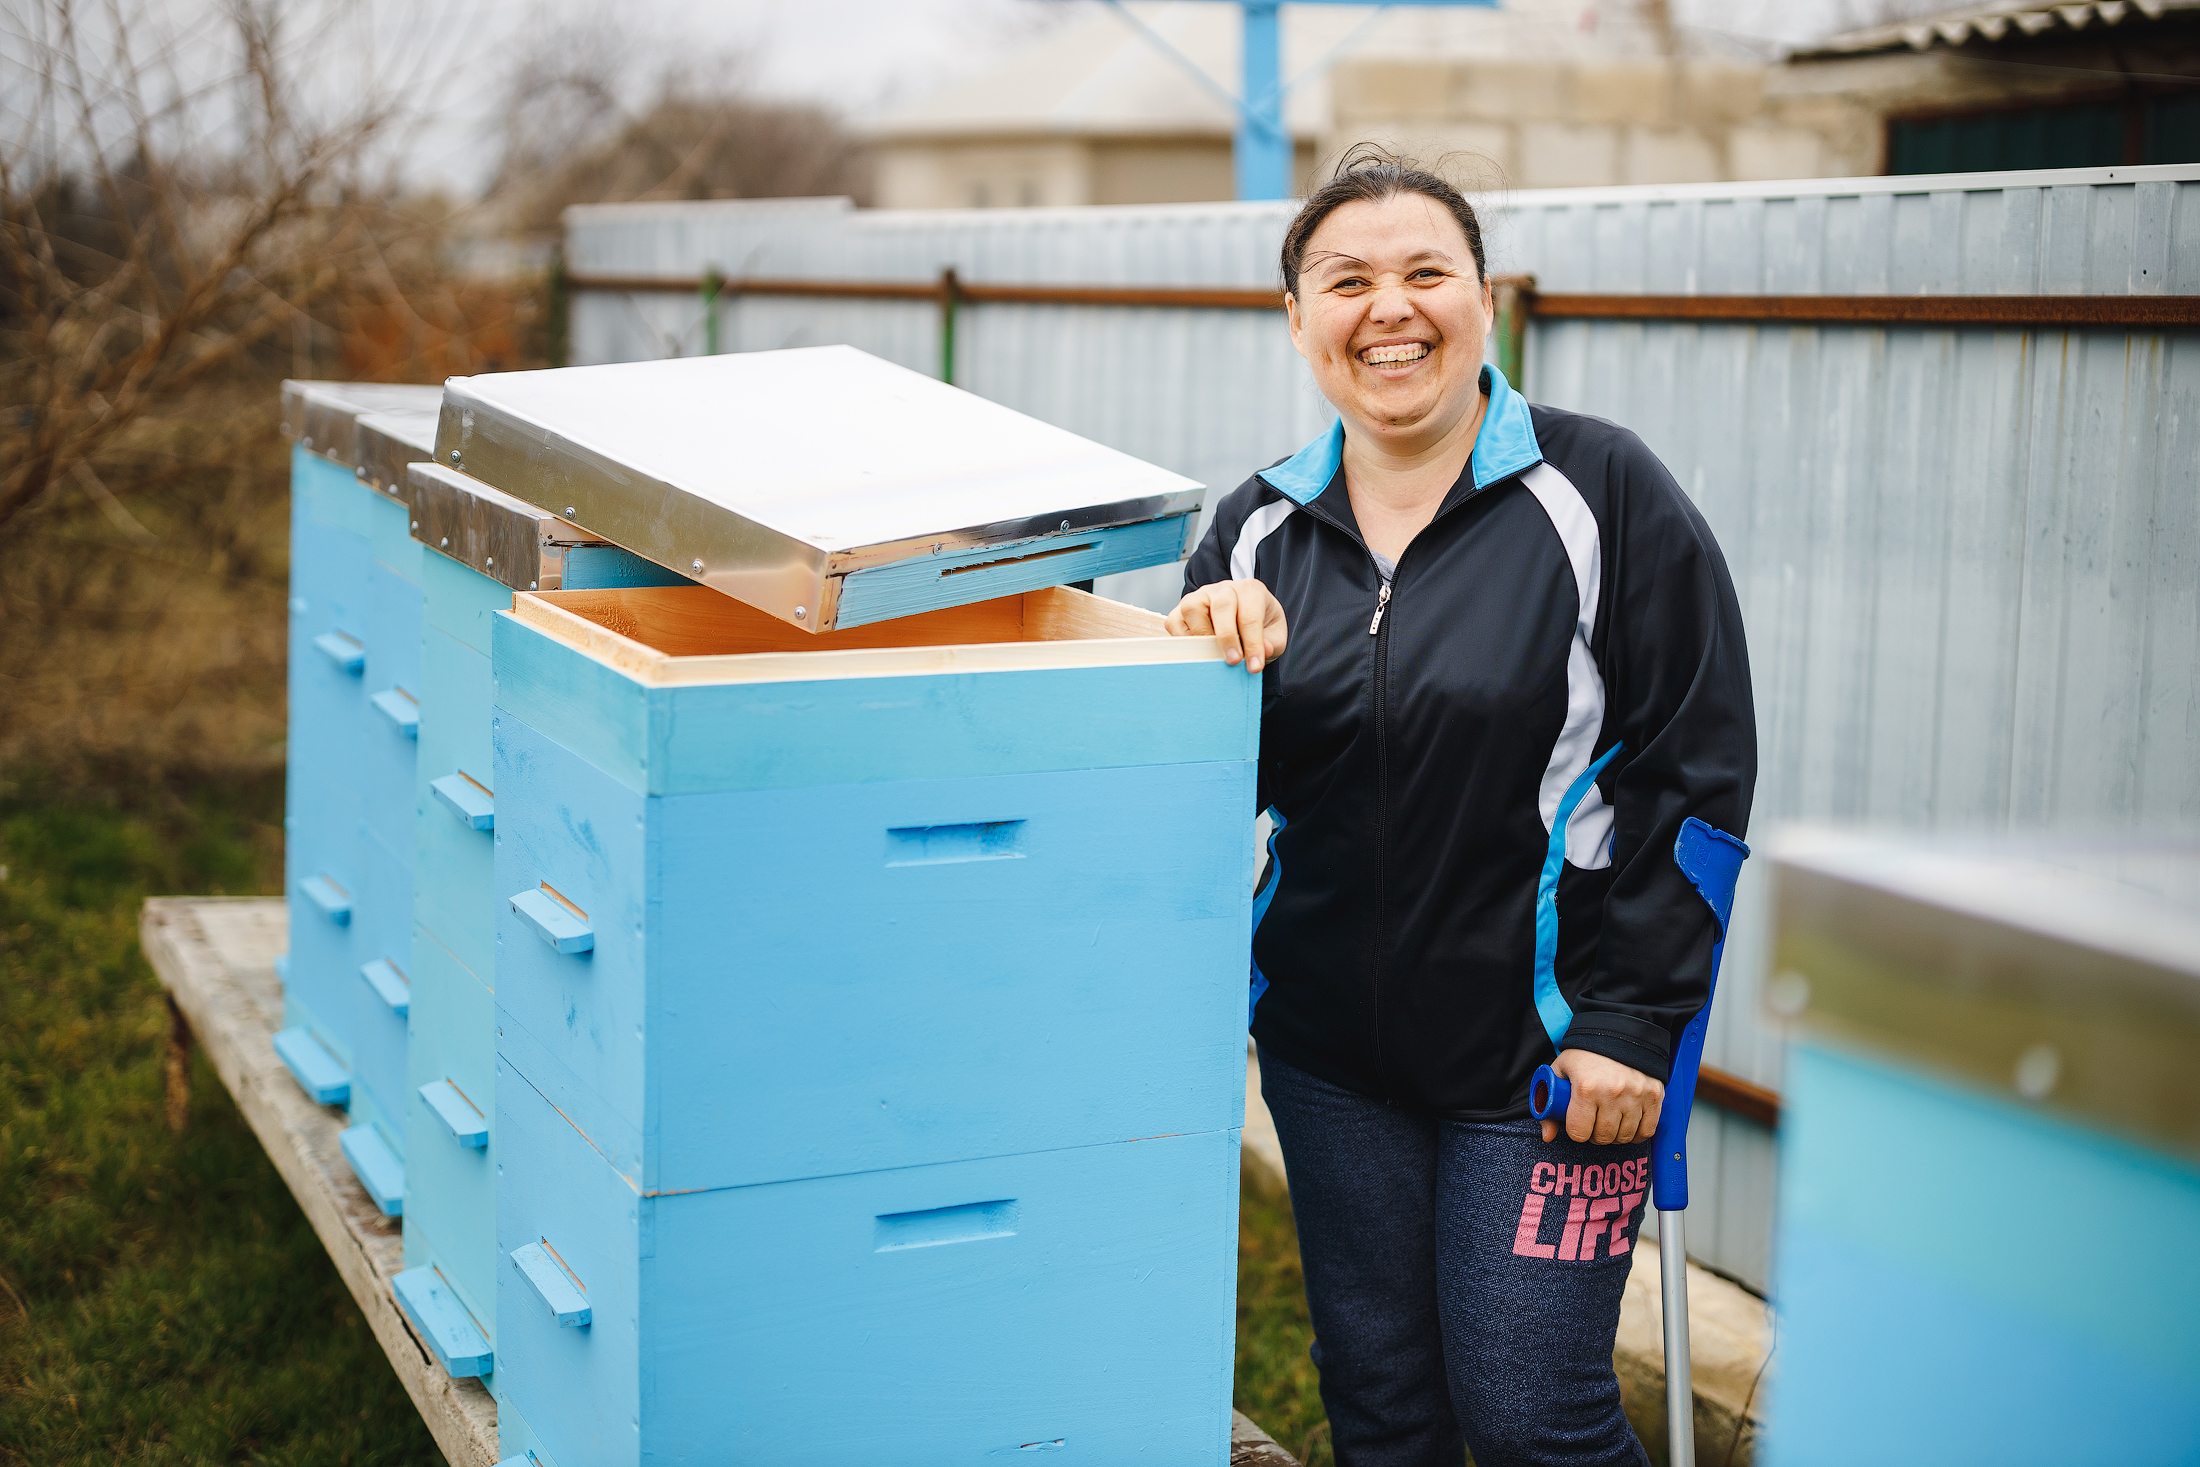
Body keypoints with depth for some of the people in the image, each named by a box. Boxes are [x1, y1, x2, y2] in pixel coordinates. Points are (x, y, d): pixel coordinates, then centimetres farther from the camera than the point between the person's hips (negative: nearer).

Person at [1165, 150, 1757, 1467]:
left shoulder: (1602, 492, -9)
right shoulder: (1261, 528, 4)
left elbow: (1696, 767, -10)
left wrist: (1628, 1022, -13)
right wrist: (1218, 657, -14)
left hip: (1546, 1049, -4)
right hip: (1329, 1049, 5)